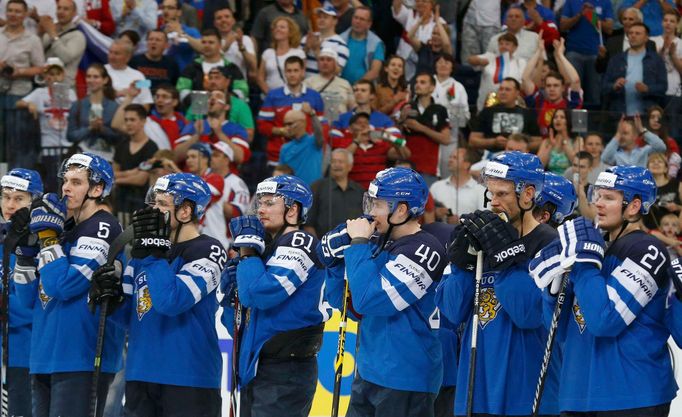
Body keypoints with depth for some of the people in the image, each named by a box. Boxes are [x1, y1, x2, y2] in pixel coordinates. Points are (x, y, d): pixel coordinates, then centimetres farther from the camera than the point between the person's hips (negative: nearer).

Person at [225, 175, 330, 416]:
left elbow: (260, 295, -22)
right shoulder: (269, 248, 17)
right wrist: (231, 288, 2)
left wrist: (247, 250, -10)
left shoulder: (299, 244, -10)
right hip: (256, 369, 10)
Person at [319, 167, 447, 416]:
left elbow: (369, 300, -23)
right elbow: (341, 301, 18)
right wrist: (336, 261, 2)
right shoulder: (381, 246, 11)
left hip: (406, 381, -8)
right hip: (369, 374, 8)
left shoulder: (424, 250, -15)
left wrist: (358, 244, -13)